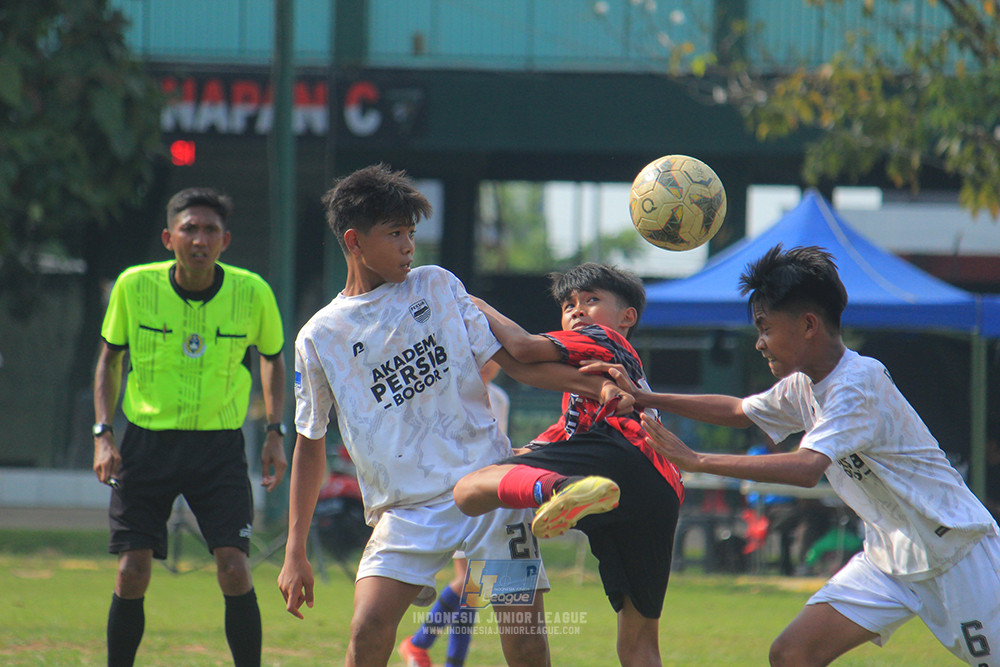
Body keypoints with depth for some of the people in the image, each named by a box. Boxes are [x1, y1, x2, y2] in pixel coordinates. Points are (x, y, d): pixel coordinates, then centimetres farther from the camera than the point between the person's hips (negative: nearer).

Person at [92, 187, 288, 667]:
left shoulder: (253, 293, -8)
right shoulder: (134, 286, -8)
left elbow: (272, 358, 11)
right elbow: (110, 358, 8)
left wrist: (275, 432, 3)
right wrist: (103, 433, -2)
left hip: (220, 446, 0)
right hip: (147, 442, 0)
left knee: (234, 569, -13)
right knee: (132, 573, -5)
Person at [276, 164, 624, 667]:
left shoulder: (437, 286, 7)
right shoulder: (321, 337, 4)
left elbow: (511, 358, 9)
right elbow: (310, 442, 11)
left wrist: (597, 385, -6)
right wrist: (295, 552, 8)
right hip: (406, 508, -1)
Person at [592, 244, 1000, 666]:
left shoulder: (859, 381, -25)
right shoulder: (802, 386, 3)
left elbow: (807, 469, -37)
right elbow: (737, 411, 22)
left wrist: (697, 461, -36)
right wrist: (642, 398, 17)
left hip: (955, 552, -8)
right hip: (888, 557, 8)